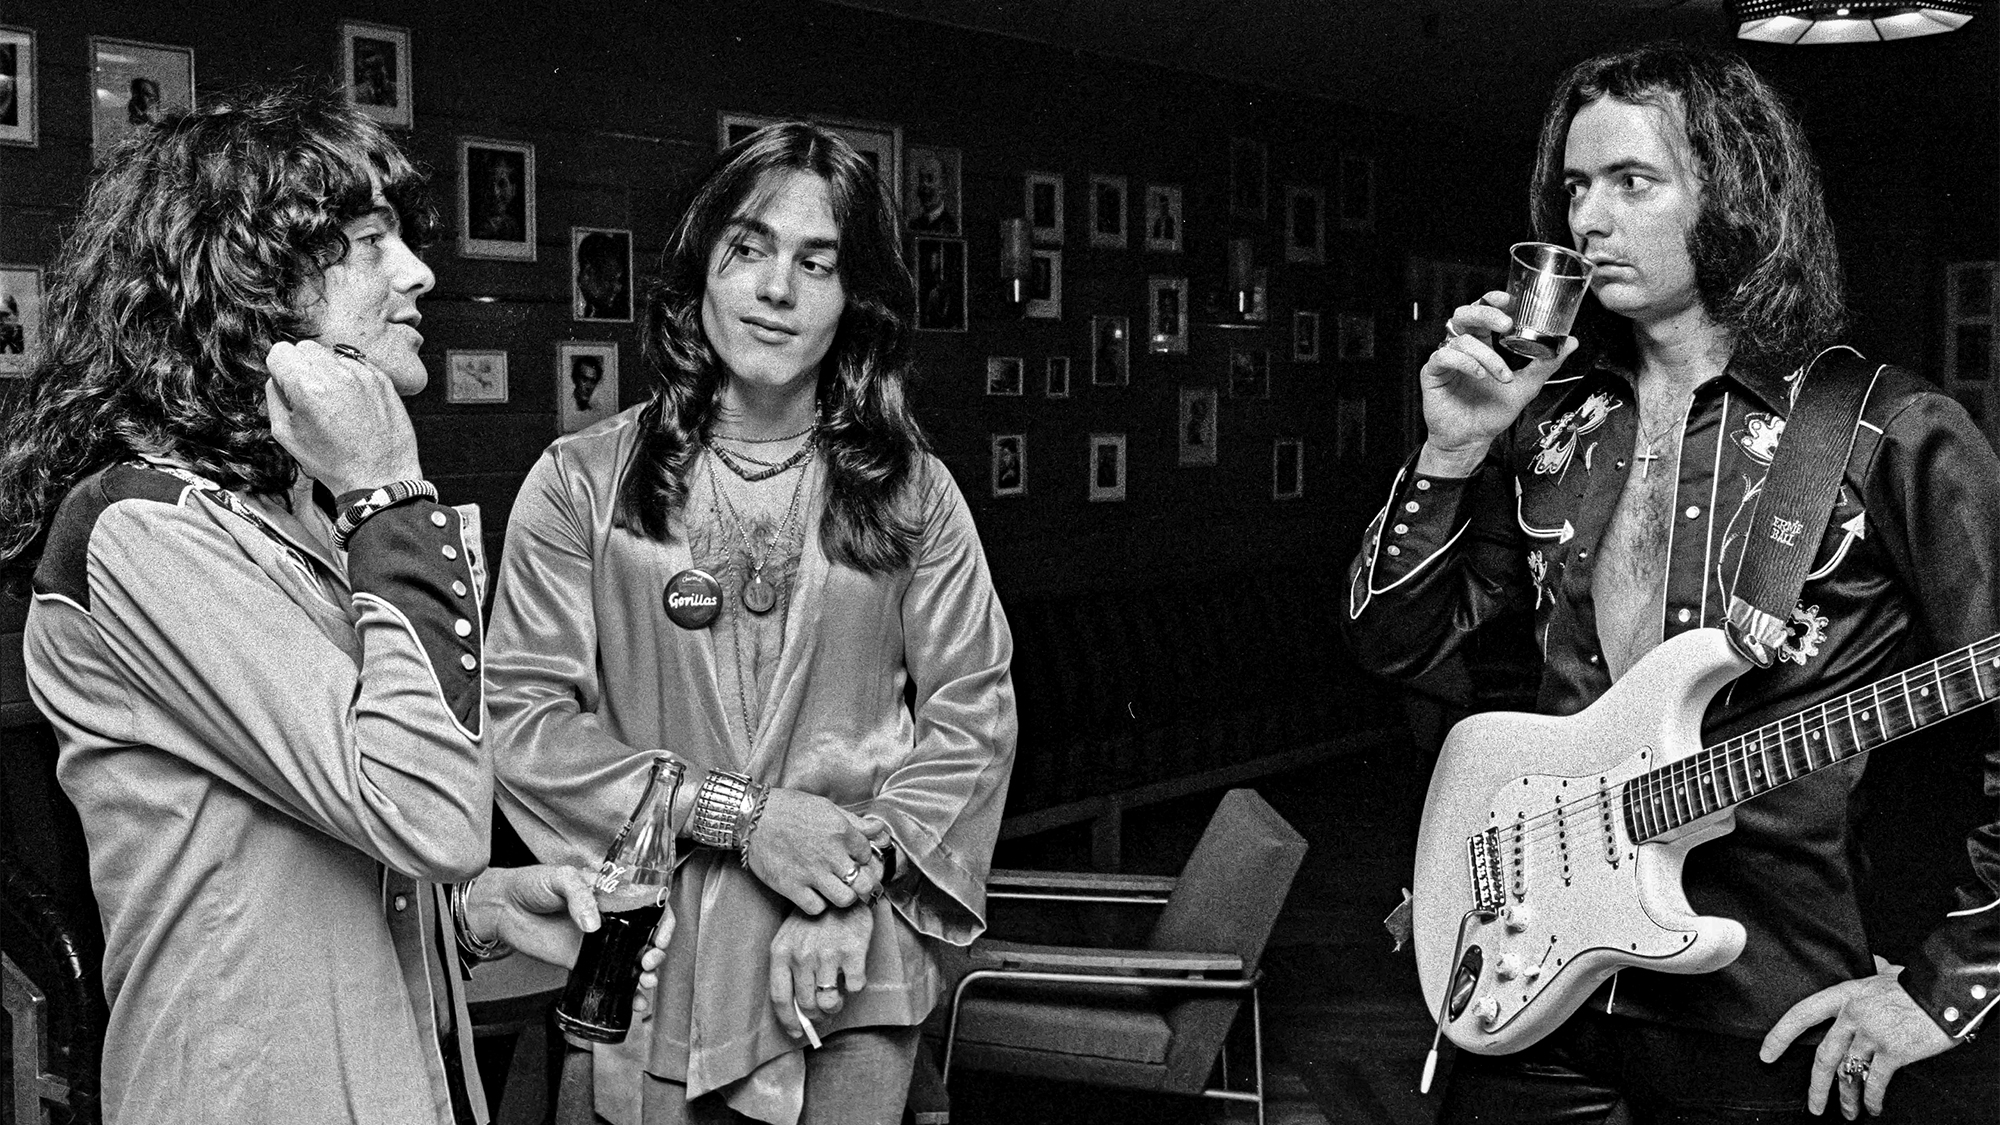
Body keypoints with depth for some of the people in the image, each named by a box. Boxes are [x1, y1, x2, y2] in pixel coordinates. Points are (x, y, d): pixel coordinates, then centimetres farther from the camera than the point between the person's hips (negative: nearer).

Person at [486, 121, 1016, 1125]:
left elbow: (974, 710, 1)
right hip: (644, 970, -1)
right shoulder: (581, 483, -2)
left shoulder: (911, 492, 3)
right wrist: (738, 814, -14)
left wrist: (861, 881, -11)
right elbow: (521, 719, -7)